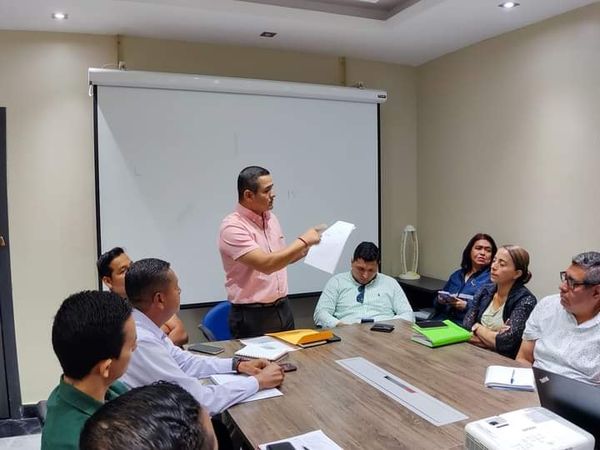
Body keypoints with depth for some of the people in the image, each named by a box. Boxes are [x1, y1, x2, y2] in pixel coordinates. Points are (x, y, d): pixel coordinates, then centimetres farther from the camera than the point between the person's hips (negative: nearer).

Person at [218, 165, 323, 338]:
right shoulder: (232, 227, -17)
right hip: (252, 317, -7)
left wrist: (307, 249, 5)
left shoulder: (271, 218, 7)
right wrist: (303, 240, -20)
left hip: (283, 309, 7)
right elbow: (266, 264, -27)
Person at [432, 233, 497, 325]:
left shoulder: (492, 278, 2)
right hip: (439, 321, 5)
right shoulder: (457, 275, 20)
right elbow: (436, 303, 24)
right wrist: (440, 300, 3)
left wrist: (466, 306, -15)